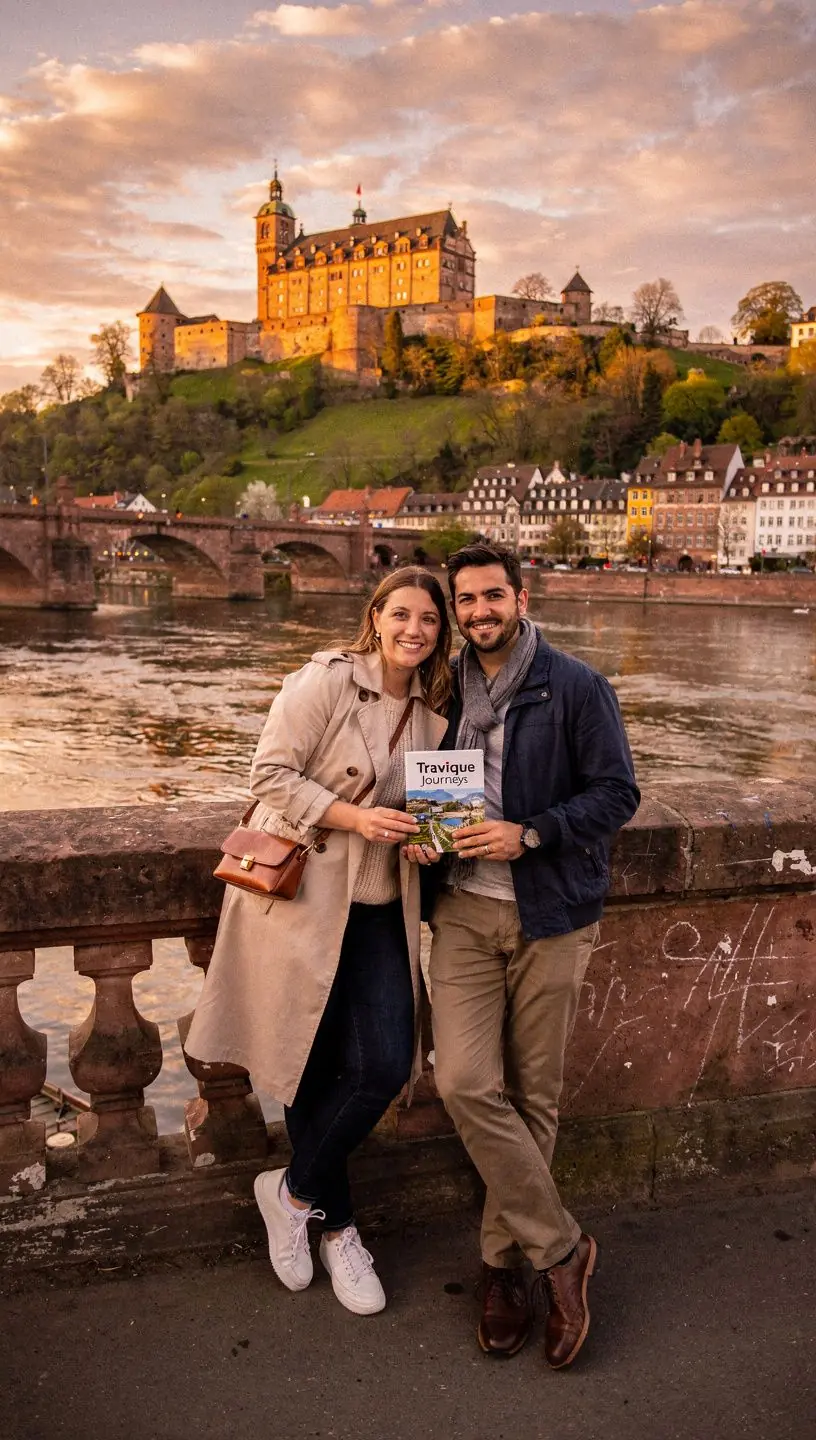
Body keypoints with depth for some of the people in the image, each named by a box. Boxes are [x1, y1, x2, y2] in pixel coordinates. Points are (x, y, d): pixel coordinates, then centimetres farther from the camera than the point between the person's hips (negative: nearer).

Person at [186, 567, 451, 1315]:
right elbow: (271, 774, -13)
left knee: (386, 1065, -3)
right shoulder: (326, 681, -12)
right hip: (302, 895, -5)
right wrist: (354, 817, -22)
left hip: (378, 908, 5)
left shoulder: (433, 706, 7)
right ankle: (337, 1226, 30)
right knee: (312, 1068, 6)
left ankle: (294, 1192, 23)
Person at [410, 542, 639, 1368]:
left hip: (550, 913, -2)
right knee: (465, 1082, -10)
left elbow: (617, 793, -6)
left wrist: (529, 834, -17)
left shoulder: (575, 688, -4)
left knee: (533, 1096, 7)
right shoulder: (445, 690, 9)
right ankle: (559, 1249, 9)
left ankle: (504, 1257, 28)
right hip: (464, 909, 3)